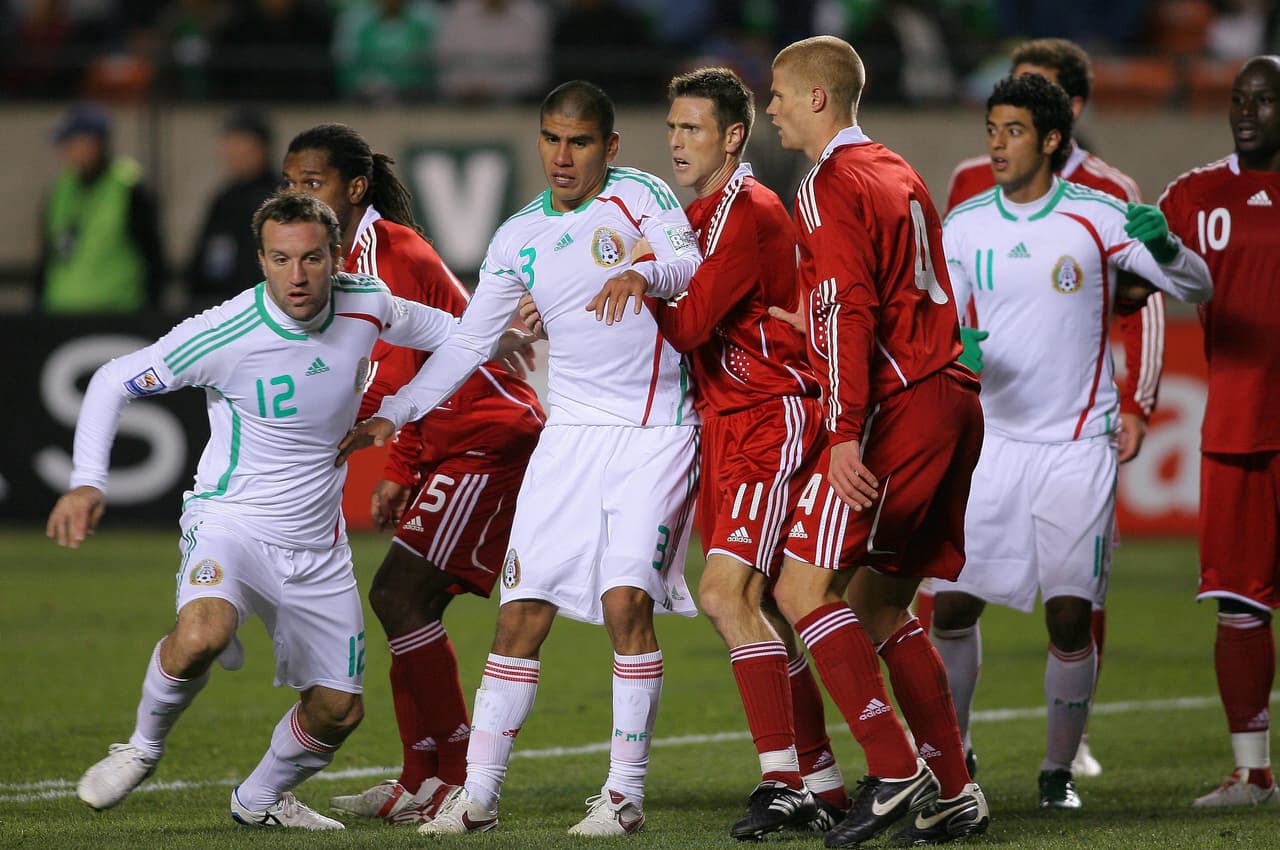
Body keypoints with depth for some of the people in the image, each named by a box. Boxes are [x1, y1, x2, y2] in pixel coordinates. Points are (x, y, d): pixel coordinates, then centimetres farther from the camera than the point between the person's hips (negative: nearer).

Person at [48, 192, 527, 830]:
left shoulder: (367, 306, -6)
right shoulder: (226, 334, -20)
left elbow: (436, 327, 20)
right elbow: (113, 381, -9)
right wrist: (87, 484, -18)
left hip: (317, 547, 5)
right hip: (230, 520, -5)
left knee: (338, 709, 7)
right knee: (202, 634, -36)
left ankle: (260, 799, 37)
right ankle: (142, 748, -7)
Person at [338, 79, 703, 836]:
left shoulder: (641, 196, -3)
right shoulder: (520, 238, 9)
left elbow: (691, 264, -19)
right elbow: (468, 342, 14)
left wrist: (644, 274, -41)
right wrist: (392, 416, 7)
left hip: (658, 431, -4)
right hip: (572, 430, 4)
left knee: (627, 601, -16)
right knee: (523, 613, -2)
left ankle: (627, 793, -6)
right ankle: (479, 794, 2)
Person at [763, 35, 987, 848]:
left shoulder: (832, 186, -7)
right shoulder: (900, 175, 20)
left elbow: (850, 314, -17)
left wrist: (846, 433, -21)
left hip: (897, 407, -9)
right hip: (952, 397, 9)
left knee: (805, 588, -10)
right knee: (879, 602, 15)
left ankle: (895, 772, -17)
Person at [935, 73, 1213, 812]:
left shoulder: (1097, 217, -4)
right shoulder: (965, 224, 3)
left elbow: (1197, 290, -3)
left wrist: (1164, 247, -24)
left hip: (1078, 445, -2)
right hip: (992, 440, 2)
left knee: (1071, 614, -5)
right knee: (952, 605, -2)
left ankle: (1059, 770, 11)